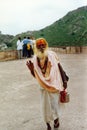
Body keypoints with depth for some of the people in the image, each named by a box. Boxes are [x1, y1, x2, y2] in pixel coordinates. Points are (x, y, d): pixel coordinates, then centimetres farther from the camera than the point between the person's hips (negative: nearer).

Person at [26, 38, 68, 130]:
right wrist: (31, 69, -18)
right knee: (45, 105, 6)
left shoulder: (52, 55, -9)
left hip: (54, 84, -2)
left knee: (55, 103, 4)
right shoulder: (35, 59, -4)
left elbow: (59, 67, -2)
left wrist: (64, 80, -3)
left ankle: (56, 118, 36)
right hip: (44, 86, 2)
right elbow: (35, 76, 1)